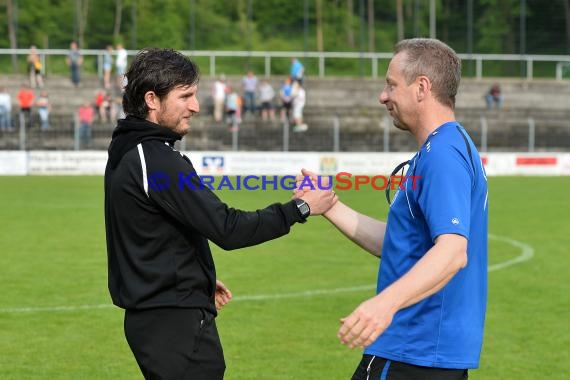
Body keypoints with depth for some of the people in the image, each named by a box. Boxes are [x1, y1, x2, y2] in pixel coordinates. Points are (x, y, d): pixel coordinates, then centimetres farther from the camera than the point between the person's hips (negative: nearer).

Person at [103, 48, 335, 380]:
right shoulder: (158, 161, -20)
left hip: (150, 313, 10)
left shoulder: (127, 152, 12)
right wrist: (300, 208, -15)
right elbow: (228, 230, -22)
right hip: (177, 321, -10)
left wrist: (200, 279, 24)